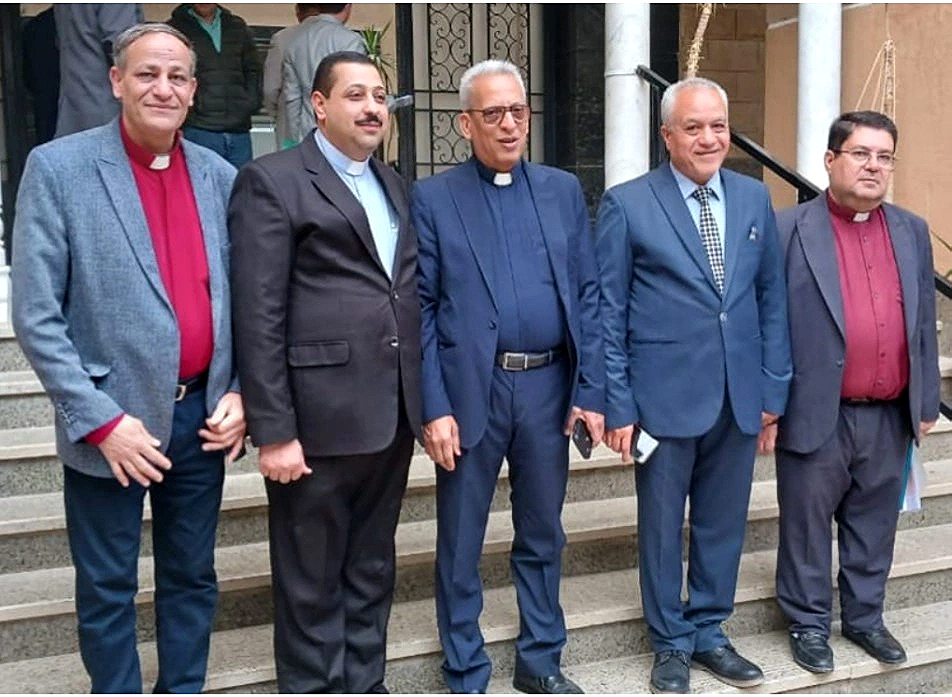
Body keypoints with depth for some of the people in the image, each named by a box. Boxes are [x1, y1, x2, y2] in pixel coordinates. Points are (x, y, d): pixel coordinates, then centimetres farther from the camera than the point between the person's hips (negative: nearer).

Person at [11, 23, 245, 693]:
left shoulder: (221, 177, 5)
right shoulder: (57, 168, -8)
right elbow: (37, 316, -10)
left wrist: (239, 393, -1)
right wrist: (100, 419, -15)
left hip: (201, 416, 4)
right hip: (111, 424, -4)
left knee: (193, 578, 17)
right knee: (107, 589, 12)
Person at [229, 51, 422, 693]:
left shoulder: (395, 186, 16)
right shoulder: (272, 181, -5)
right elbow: (258, 318, -12)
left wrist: (421, 400, 11)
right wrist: (274, 431, -16)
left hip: (392, 416, 7)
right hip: (319, 419, -6)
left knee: (372, 573, 18)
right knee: (312, 584, 8)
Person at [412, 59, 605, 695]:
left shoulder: (564, 191, 8)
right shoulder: (433, 199, -1)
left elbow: (588, 296, 6)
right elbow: (420, 310, -4)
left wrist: (591, 391, -1)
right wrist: (434, 407, -10)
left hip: (549, 387, 3)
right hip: (471, 391, -3)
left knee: (543, 536, 16)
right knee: (461, 545, 8)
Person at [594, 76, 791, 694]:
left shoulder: (755, 198, 7)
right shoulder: (626, 204, -5)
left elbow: (772, 298, 10)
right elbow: (608, 313, -5)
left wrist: (774, 388, 6)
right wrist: (617, 404, -8)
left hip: (740, 398, 4)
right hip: (665, 397, -3)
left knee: (724, 523, 14)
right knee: (663, 525, 10)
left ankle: (709, 632, 33)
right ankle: (671, 643, 28)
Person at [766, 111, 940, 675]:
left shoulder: (912, 232, 9)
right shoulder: (790, 230, -7)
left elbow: (924, 323, 12)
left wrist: (927, 403, 11)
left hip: (890, 416, 5)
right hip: (816, 415, -4)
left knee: (874, 526, 17)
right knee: (808, 525, 9)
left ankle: (865, 617, 34)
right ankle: (809, 624, 25)